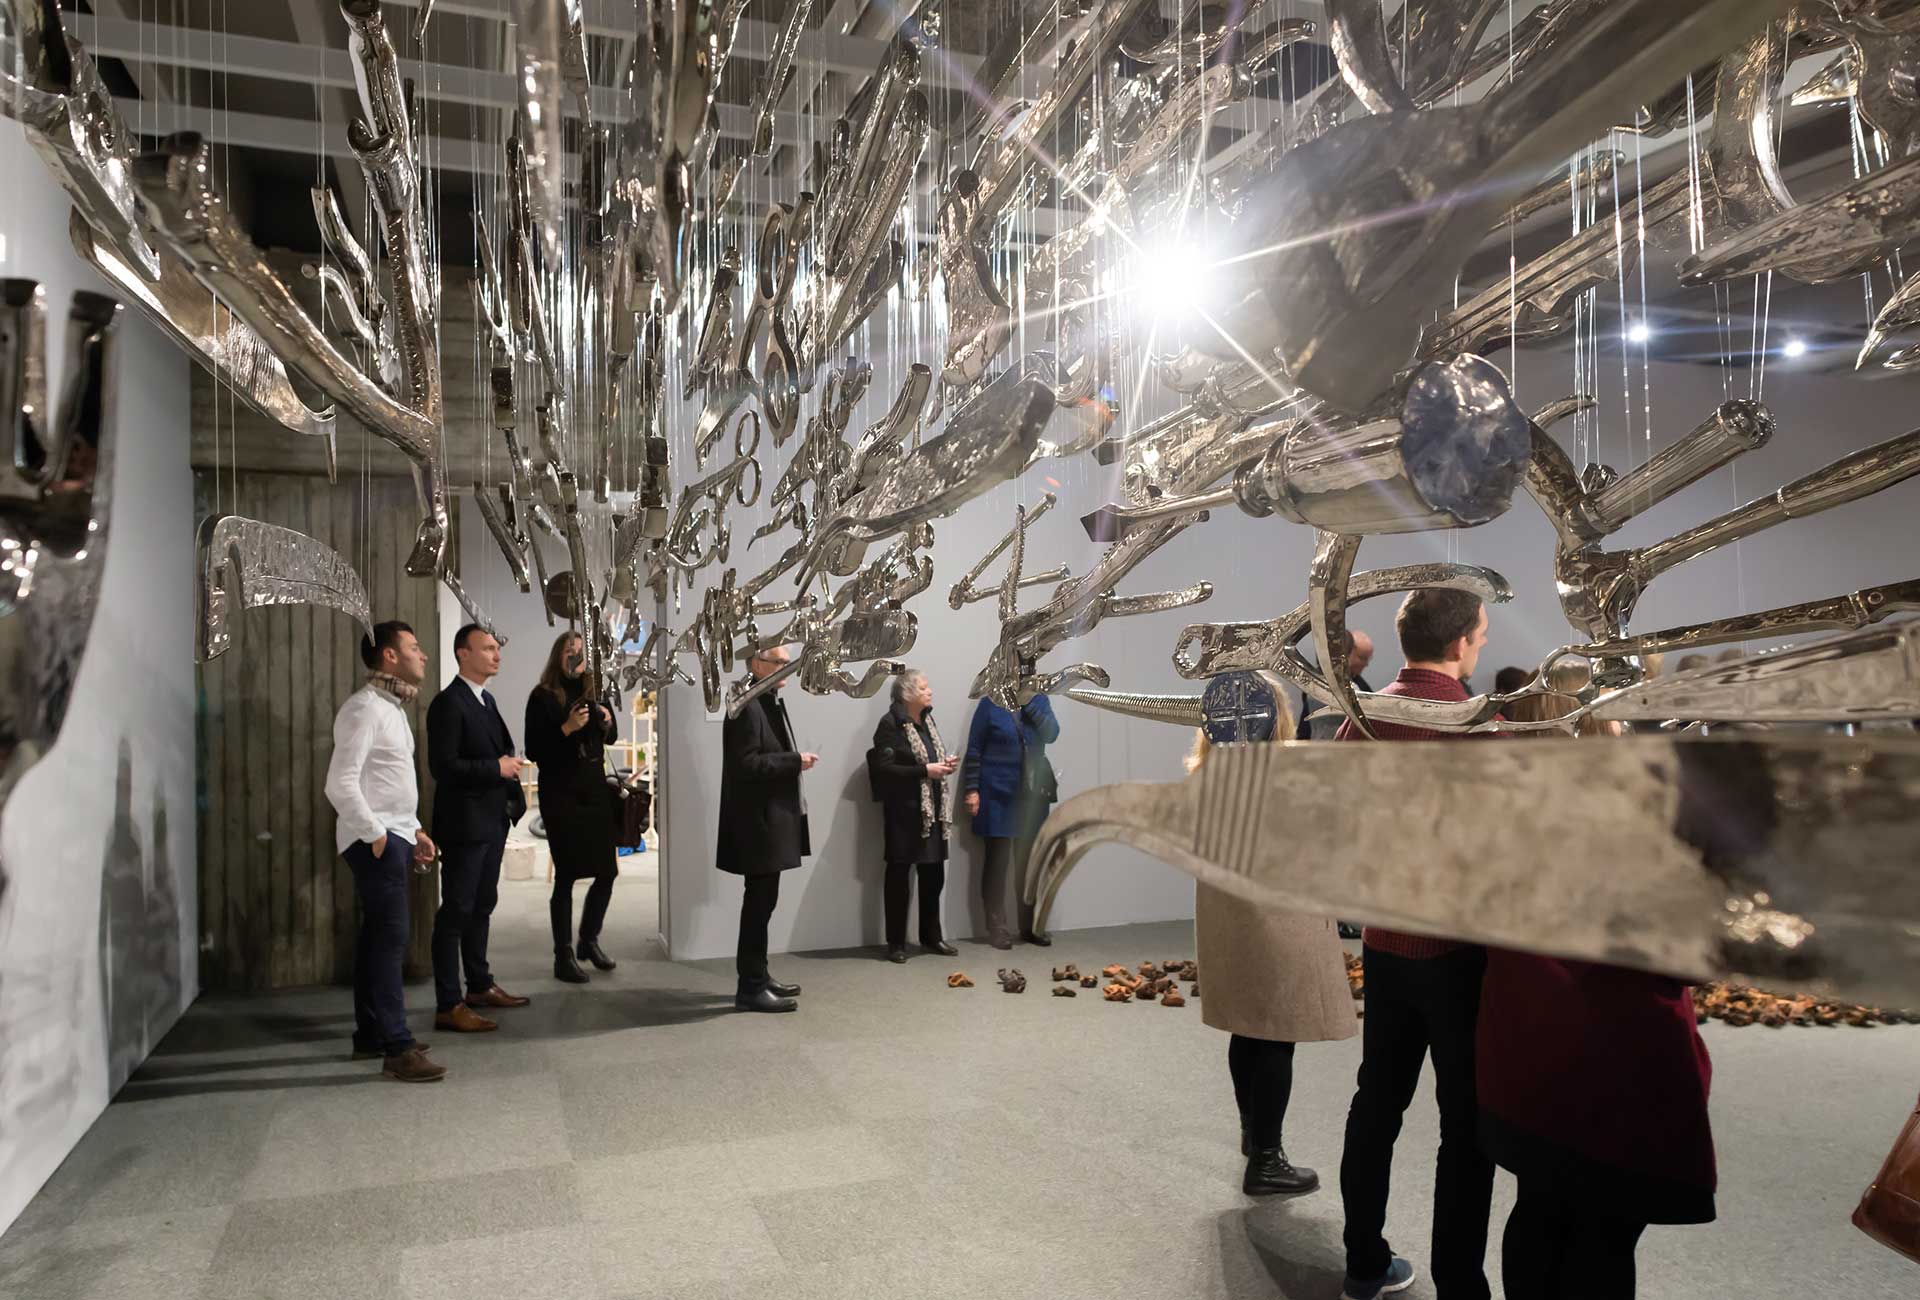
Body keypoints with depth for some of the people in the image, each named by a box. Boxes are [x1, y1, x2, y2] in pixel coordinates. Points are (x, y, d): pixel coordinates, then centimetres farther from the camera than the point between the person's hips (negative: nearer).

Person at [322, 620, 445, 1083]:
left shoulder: (391, 706, 17)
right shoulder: (364, 707, -14)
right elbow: (341, 785, -21)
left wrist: (413, 829, 17)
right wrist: (376, 836, -17)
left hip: (394, 836, 10)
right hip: (376, 840, -10)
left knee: (377, 938, 14)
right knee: (390, 940, -9)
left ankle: (370, 1035, 23)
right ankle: (398, 1049, -6)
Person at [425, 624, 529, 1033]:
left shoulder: (486, 700, 15)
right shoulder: (448, 703, -14)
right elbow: (443, 766, -21)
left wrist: (509, 766, 7)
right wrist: (497, 768, -17)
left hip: (491, 822, 9)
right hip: (464, 825, -9)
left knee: (482, 905, 18)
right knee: (456, 912, -4)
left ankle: (480, 985, 31)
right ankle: (449, 1006, 0)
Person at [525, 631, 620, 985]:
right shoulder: (543, 696, -6)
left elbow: (611, 738, 18)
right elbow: (533, 750, -10)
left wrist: (607, 721, -3)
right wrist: (567, 728, -20)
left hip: (595, 788, 5)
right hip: (560, 793, -5)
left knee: (608, 870, 8)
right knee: (566, 876, -1)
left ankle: (589, 940, 28)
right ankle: (563, 957, 10)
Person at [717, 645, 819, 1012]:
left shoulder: (770, 702, 15)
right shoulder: (747, 705, -16)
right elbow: (745, 764, -23)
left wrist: (795, 761, 7)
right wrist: (795, 761, -19)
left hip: (772, 818, 10)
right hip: (758, 821, -10)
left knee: (761, 901, 15)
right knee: (759, 902, -4)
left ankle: (757, 977, 25)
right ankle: (751, 988, 3)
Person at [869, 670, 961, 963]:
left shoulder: (928, 721, 13)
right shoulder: (890, 724, -11)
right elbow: (884, 768, -19)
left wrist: (945, 764, 4)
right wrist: (925, 770, -21)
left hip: (933, 810, 7)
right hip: (904, 811, -7)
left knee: (934, 874, 11)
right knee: (899, 875, 2)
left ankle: (931, 936, 24)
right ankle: (896, 942, 11)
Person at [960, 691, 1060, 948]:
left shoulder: (1039, 700, 6)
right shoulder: (990, 703, -3)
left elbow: (1051, 734, -9)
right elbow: (974, 749, -4)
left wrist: (1029, 701, -14)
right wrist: (972, 790, -10)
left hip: (1033, 793, 3)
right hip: (998, 793, -3)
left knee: (1029, 860, 10)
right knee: (997, 859, 1)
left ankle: (1030, 925, 20)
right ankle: (997, 927, 9)